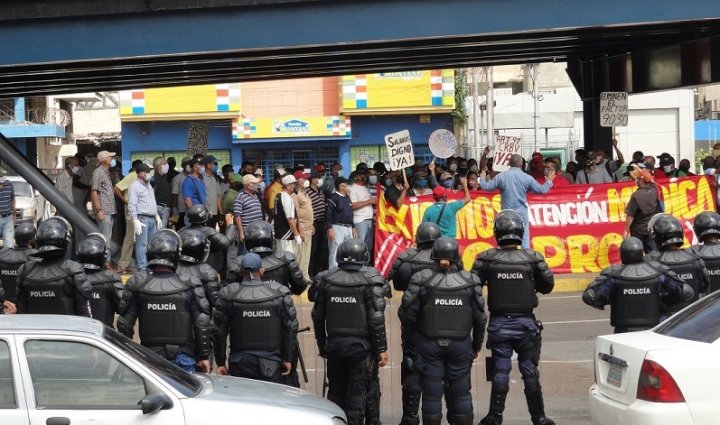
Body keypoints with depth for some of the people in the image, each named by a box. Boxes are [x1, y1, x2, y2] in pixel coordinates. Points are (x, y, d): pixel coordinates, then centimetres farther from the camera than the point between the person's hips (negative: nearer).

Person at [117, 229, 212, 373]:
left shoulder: (137, 286, -3)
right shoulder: (189, 287, -7)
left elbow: (124, 324, 1)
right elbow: (203, 325, -6)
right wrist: (204, 356, 5)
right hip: (182, 357, -1)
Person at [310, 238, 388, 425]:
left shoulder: (325, 280, 2)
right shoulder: (370, 281, -9)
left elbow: (317, 316, 7)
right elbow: (376, 319, -11)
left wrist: (322, 345, 18)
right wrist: (381, 348, -3)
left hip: (334, 344, 3)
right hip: (360, 345, -3)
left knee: (336, 390, 15)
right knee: (357, 393, 3)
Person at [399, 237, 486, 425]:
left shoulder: (421, 280, -9)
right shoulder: (470, 282, -3)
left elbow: (406, 313, -10)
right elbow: (480, 318, 2)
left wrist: (412, 332, 11)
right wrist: (477, 345, 15)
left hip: (429, 345, -1)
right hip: (461, 345, 1)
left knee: (432, 393, 5)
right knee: (461, 392, 12)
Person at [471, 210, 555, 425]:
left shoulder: (486, 259, -9)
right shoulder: (532, 258, -8)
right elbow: (547, 285, 0)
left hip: (499, 324, 0)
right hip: (526, 323, 0)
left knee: (500, 372, 8)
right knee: (530, 372, 9)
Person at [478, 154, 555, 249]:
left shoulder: (501, 176, -5)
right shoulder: (527, 178, -5)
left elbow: (486, 187, 0)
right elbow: (542, 190, 2)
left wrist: (482, 178, 22)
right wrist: (549, 181, 22)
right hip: (522, 214, 0)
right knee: (524, 241, 5)